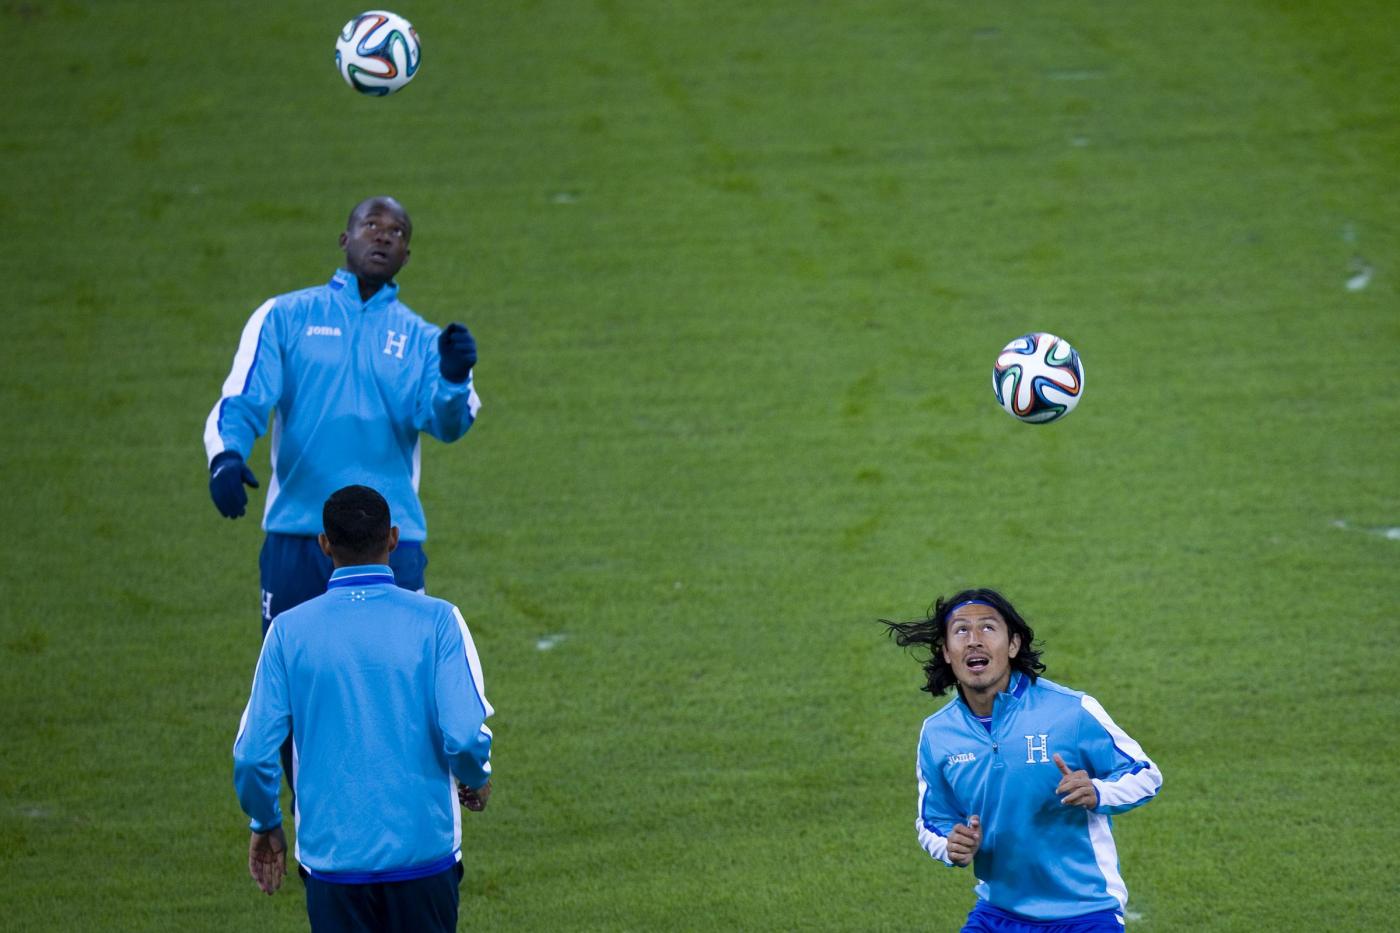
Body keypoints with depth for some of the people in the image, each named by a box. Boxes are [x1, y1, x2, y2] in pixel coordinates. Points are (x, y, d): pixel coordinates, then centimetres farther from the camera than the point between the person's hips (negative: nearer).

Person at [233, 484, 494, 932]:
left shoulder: (290, 631, -2)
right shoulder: (436, 621, -6)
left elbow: (253, 753, -2)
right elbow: (464, 736, -12)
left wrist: (266, 825, 16)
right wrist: (477, 781, 11)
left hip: (331, 857, 1)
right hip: (424, 854, -1)